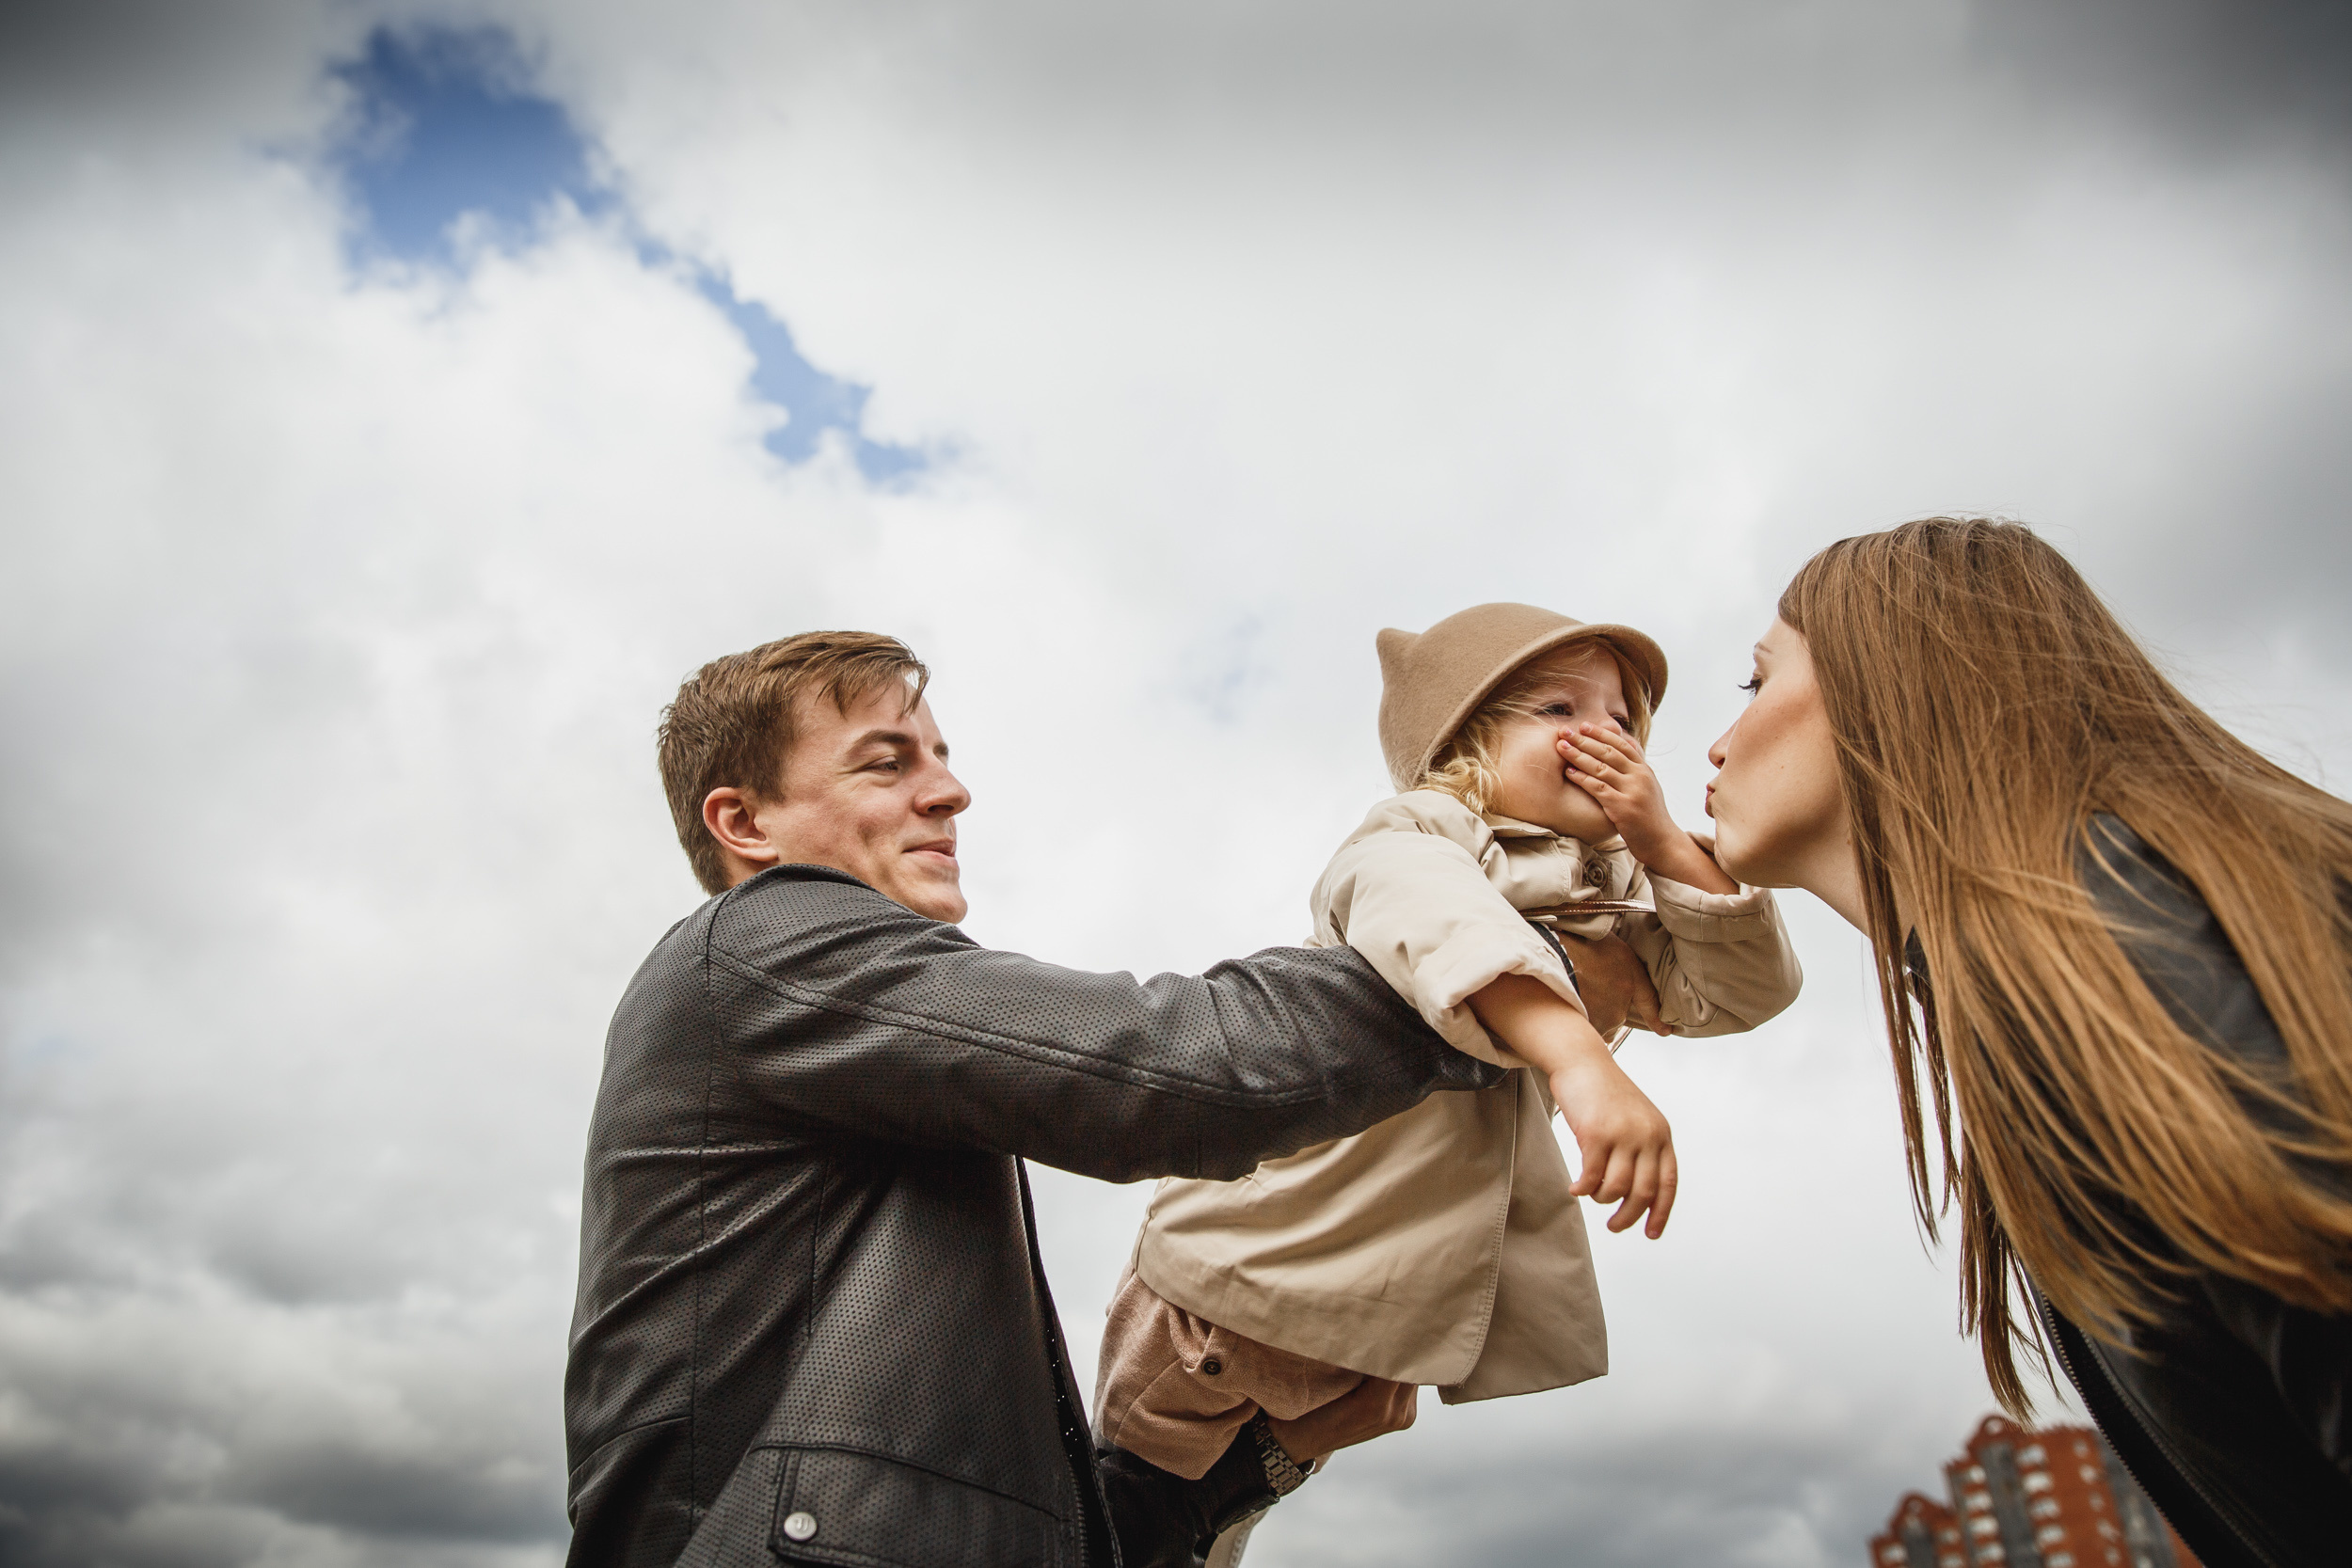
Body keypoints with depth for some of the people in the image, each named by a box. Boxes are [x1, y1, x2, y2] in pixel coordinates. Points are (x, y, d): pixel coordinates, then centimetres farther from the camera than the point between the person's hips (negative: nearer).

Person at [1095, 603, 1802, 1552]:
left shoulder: (1614, 899, 7)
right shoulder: (1408, 843, -17)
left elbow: (1745, 991, 2)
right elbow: (1441, 920, -40)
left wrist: (1664, 844, -12)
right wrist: (1580, 1058, -57)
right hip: (1267, 1252, -6)